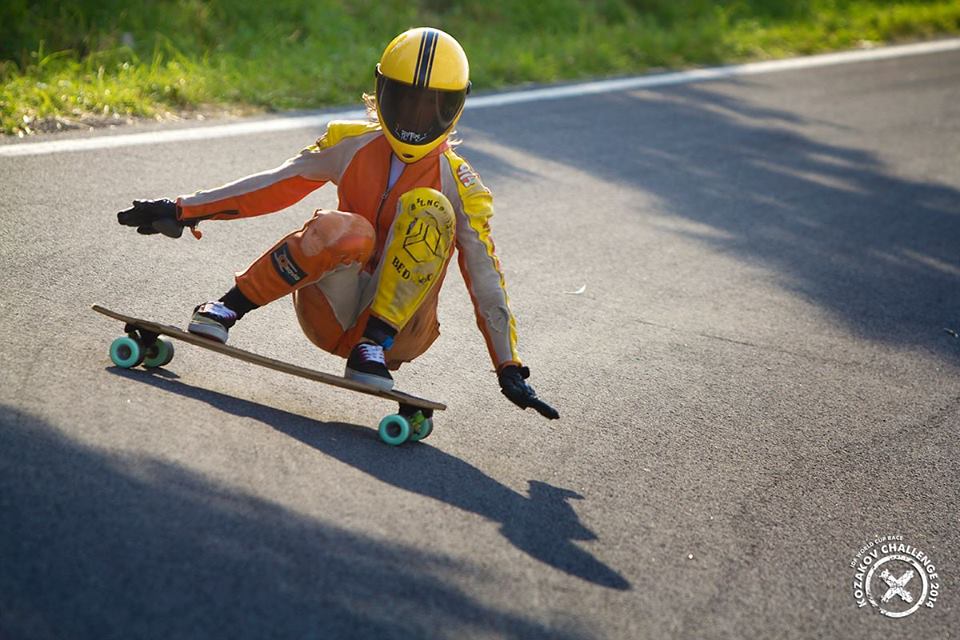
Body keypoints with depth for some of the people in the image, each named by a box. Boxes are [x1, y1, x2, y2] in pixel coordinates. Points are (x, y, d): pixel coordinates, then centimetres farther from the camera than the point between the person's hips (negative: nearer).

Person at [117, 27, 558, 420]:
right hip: (332, 314, 1)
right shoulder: (352, 146, 5)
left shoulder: (459, 185, -1)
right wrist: (183, 210, 2)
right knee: (344, 230, -32)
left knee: (429, 209, -24)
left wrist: (509, 369, -9)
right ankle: (227, 309, -19)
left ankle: (375, 346, -28)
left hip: (400, 332, -1)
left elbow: (486, 282, -4)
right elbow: (275, 187, 6)